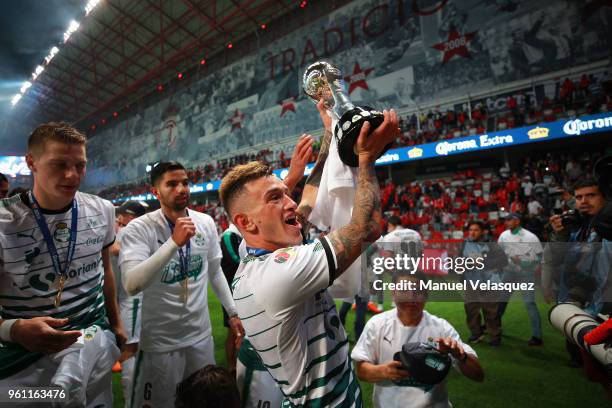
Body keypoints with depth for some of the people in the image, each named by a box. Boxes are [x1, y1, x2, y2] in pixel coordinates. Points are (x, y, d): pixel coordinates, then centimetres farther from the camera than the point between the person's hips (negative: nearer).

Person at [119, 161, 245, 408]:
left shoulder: (206, 223, -2)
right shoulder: (139, 229, -16)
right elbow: (132, 285, -30)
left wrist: (232, 312, 8)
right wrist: (174, 242, -37)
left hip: (201, 334, 4)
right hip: (160, 341, -4)